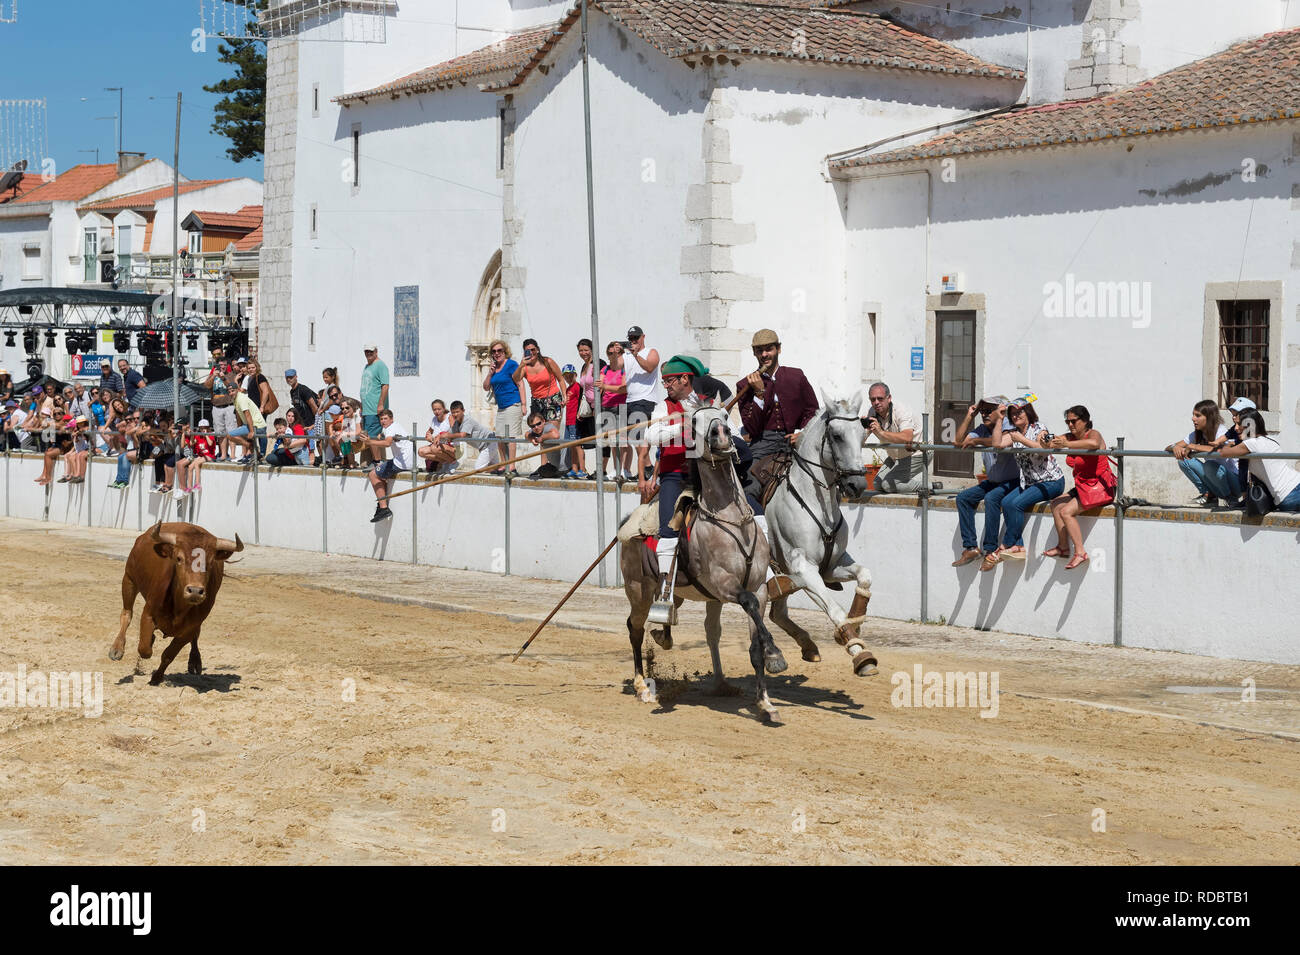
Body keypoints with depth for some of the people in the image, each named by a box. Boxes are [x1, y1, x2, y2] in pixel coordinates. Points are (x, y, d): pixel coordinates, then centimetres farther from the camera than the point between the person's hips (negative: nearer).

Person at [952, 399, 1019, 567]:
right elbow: (959, 441, 4)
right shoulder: (983, 429, 8)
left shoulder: (1009, 425, -15)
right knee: (963, 498, -4)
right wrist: (969, 416, 0)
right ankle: (970, 548, -8)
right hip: (993, 482, 9)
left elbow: (997, 442, -34)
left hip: (1013, 482, -9)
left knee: (991, 498, -33)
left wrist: (974, 441, -18)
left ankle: (990, 549, -26)